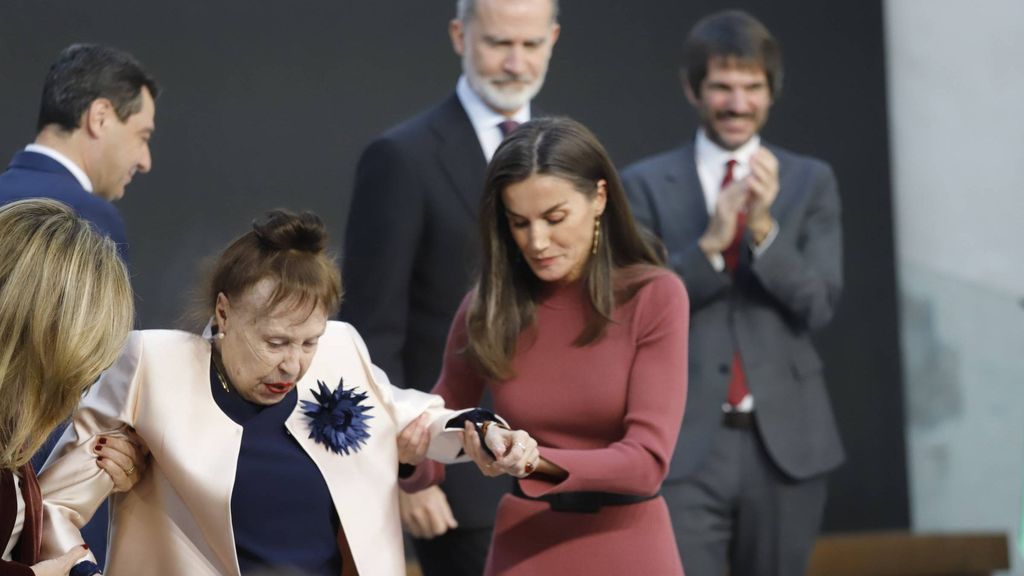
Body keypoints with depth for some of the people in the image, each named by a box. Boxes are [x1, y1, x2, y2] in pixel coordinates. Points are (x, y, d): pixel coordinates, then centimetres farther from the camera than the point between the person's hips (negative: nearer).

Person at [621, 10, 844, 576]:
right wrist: (710, 243, -20)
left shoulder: (810, 181, 8)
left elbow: (818, 305, -2)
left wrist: (766, 228, -18)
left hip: (786, 442, 2)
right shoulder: (646, 186, 3)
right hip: (685, 444, -2)